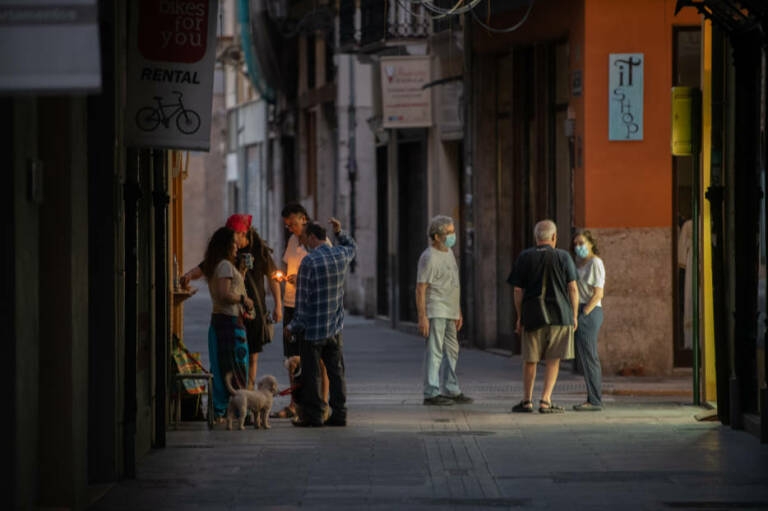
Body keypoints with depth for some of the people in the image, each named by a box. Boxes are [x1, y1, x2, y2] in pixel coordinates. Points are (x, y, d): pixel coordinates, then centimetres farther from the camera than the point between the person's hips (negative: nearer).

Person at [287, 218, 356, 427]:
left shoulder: (309, 261, -16)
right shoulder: (341, 255, 2)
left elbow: (303, 298, -14)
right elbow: (353, 247, 30)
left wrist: (294, 327, -6)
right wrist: (340, 233, 18)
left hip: (313, 329, -6)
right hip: (335, 327, 6)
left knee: (311, 374, 2)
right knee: (336, 371, 9)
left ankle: (313, 415, 4)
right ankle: (338, 414, 9)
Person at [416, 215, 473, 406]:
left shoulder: (449, 252, 15)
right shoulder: (429, 257, -13)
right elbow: (420, 289, -16)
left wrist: (458, 312, 21)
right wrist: (422, 317, -21)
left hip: (449, 314, 9)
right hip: (435, 313, -9)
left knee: (451, 351, 13)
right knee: (434, 352, -9)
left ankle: (451, 391, 21)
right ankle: (431, 394, -7)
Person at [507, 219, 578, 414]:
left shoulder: (524, 257, 1)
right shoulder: (563, 257, -1)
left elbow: (518, 290, 1)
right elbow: (573, 289, -2)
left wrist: (520, 317, 9)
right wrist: (575, 316, 6)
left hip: (532, 315, 1)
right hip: (560, 314, -1)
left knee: (530, 360, 12)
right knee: (553, 360, 5)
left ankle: (527, 401, 19)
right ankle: (545, 401, -2)